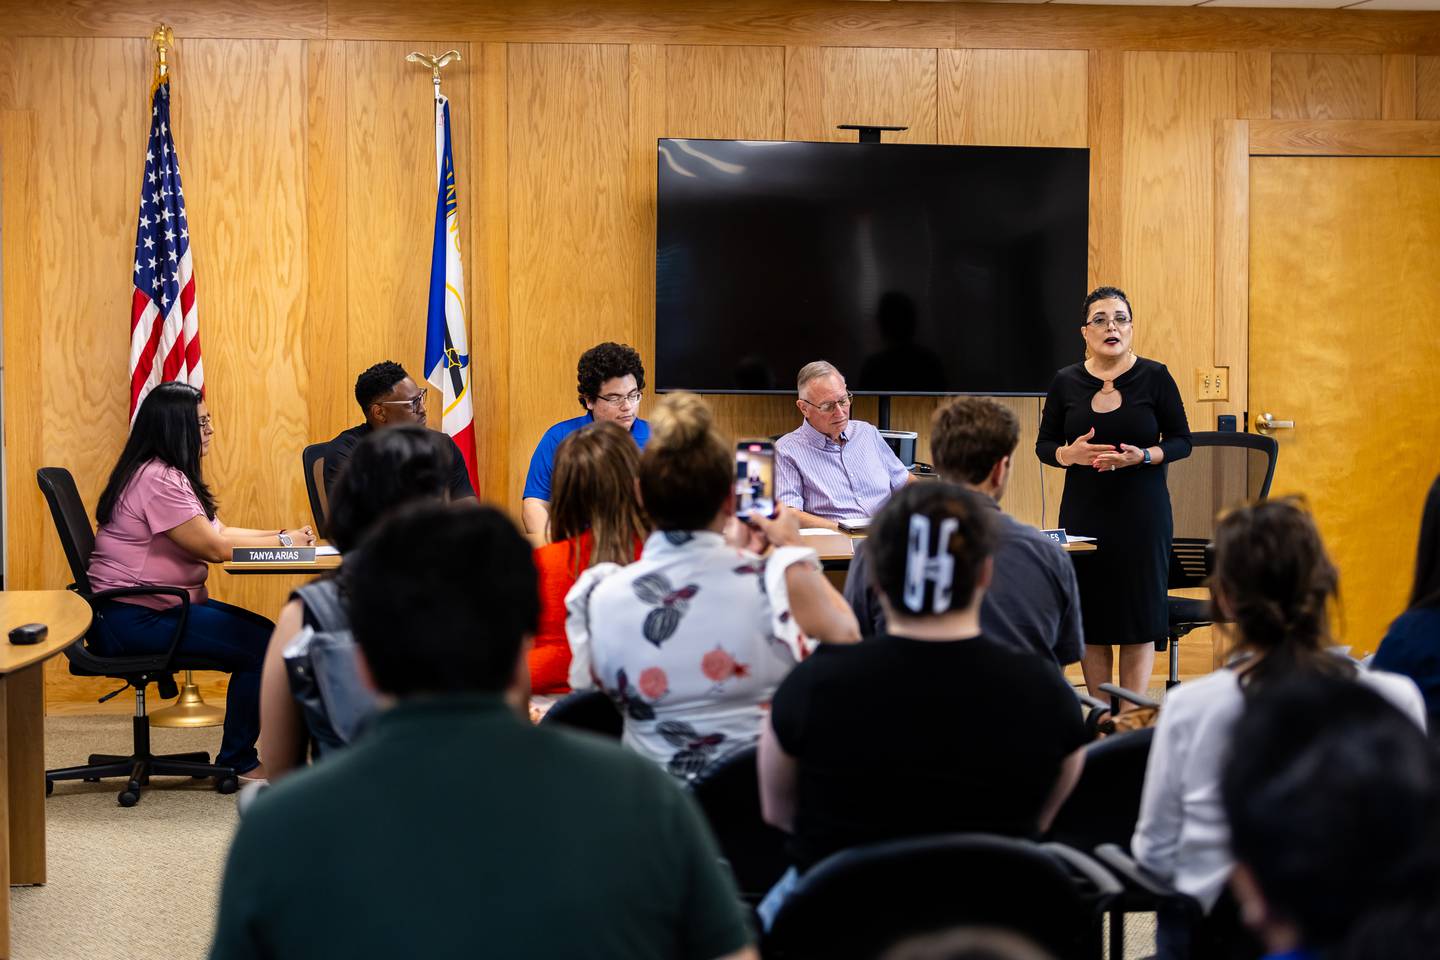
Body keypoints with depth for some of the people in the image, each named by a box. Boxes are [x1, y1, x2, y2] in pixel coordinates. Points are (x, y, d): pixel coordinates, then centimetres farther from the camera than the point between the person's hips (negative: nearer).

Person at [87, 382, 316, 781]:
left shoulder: (171, 475, 15)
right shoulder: (157, 479, -18)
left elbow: (219, 532, 14)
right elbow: (214, 547, -19)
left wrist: (284, 535, 1)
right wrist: (283, 543, -8)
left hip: (159, 606, 11)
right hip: (131, 619, -11)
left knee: (263, 632, 3)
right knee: (261, 644, -16)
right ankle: (237, 762, -2)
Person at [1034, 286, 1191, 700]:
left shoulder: (1155, 377, -2)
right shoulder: (1066, 382, 3)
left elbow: (1181, 441, 2)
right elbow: (1044, 445, 9)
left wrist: (1144, 456, -17)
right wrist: (1070, 454, -13)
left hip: (1142, 511, -2)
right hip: (1083, 511, 2)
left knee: (1139, 618, 0)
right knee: (1090, 618, 4)